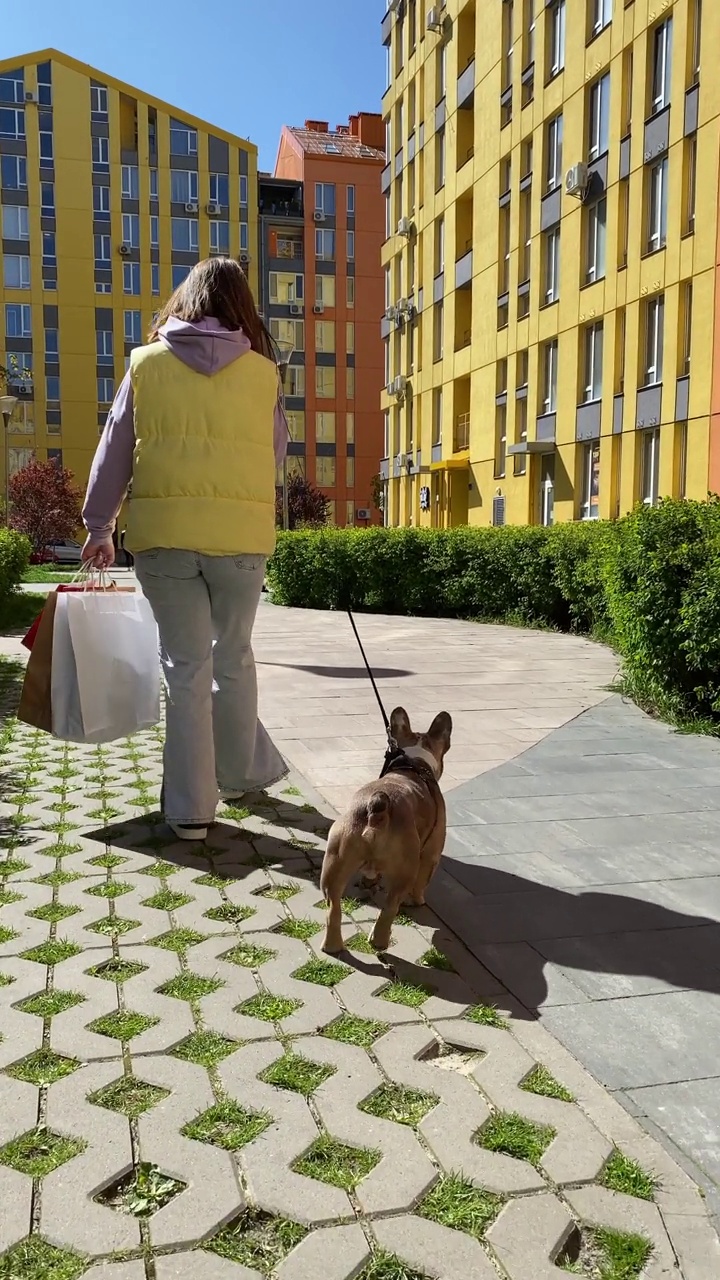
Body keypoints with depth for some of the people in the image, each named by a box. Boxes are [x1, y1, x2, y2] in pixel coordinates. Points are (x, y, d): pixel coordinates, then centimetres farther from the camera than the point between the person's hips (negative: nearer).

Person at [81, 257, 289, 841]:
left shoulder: (147, 363, 5)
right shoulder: (263, 371, 4)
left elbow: (114, 453, 8)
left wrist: (99, 526, 17)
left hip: (163, 534, 0)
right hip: (242, 534, 0)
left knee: (186, 667, 6)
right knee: (233, 657, 18)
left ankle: (192, 807, 9)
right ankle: (238, 773, 32)